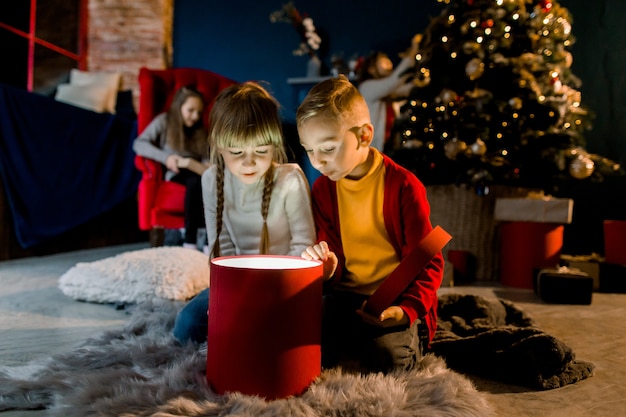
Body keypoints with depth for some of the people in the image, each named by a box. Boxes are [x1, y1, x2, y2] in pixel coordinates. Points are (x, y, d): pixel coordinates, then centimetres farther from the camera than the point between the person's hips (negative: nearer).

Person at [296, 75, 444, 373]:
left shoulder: (403, 185, -13)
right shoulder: (323, 187, 3)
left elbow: (428, 262, -10)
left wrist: (407, 310, -25)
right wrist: (326, 266, -14)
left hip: (398, 302, -4)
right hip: (346, 298, 4)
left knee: (384, 358, -28)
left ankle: (411, 340, 4)